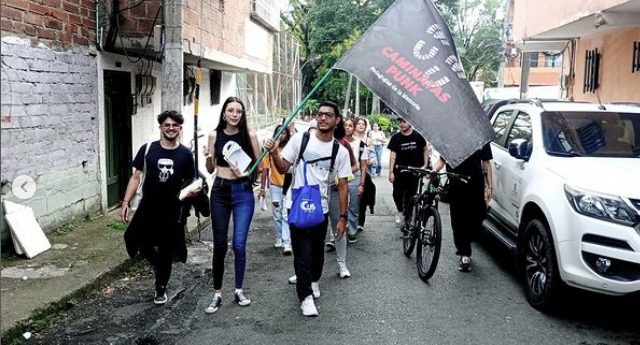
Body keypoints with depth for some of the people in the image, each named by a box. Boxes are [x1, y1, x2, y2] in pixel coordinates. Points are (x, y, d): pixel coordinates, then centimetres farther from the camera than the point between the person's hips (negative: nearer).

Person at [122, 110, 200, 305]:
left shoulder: (185, 154, -1)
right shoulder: (147, 149, -3)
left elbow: (189, 182, 9)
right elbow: (136, 177, 1)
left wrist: (193, 191, -14)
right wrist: (126, 202, -6)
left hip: (172, 210, 0)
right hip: (147, 208, 0)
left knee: (166, 252, 8)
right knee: (135, 240, -6)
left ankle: (161, 288, 30)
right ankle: (158, 264, 26)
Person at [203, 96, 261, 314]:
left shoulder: (249, 135, -3)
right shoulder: (215, 135, 2)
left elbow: (259, 165, 3)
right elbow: (210, 169, 7)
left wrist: (246, 172, -15)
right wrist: (208, 158, -13)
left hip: (243, 191, -1)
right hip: (220, 191, 2)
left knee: (239, 245, -4)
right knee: (219, 245, 6)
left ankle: (239, 290, 15)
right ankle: (217, 294, 17)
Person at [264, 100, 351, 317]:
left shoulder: (340, 151, -2)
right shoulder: (300, 139, -5)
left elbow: (342, 186, 0)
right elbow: (283, 168, -1)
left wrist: (343, 218, -3)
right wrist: (273, 153, -21)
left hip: (321, 209, 2)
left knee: (317, 251, 16)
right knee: (303, 252, -3)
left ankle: (313, 280, 43)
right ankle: (306, 296, 8)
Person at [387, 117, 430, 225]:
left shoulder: (418, 136, -2)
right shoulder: (396, 138, -3)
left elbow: (425, 149, 11)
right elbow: (393, 155, -3)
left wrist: (425, 164, 2)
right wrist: (391, 172, -8)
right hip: (399, 171, 0)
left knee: (411, 195, 6)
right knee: (397, 193, -2)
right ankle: (400, 211, 25)